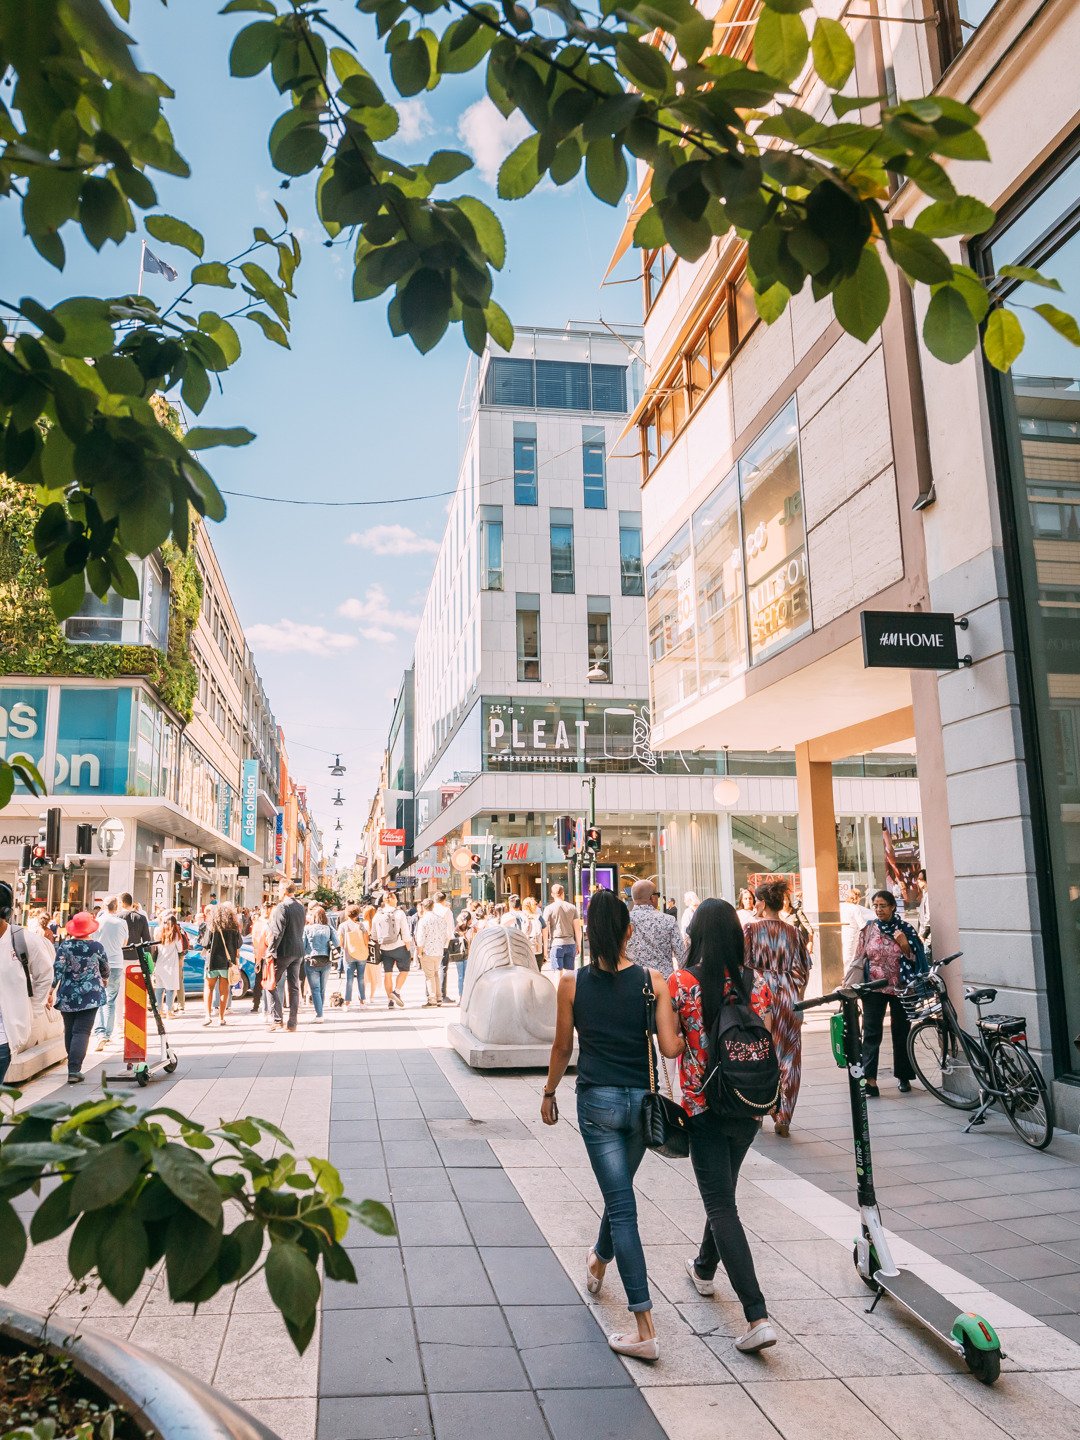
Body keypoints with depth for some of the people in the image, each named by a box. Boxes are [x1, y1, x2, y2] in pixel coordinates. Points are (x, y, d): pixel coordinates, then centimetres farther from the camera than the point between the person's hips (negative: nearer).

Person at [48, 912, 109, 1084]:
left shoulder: (65, 945, -4)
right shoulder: (97, 946, -4)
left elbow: (57, 970, -10)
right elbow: (105, 970, 9)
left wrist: (51, 992, -5)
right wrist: (103, 981, 30)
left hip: (67, 994, 2)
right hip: (90, 994, -2)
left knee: (69, 1030, 16)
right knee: (82, 1031, -3)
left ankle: (73, 1065, 25)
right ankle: (74, 1070, -11)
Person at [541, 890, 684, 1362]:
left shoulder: (572, 983, -9)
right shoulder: (653, 981, -8)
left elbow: (562, 1048, 1)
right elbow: (670, 1048, -11)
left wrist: (549, 1093, 16)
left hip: (597, 1101, -2)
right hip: (642, 1100, 3)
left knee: (621, 1206, 1)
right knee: (619, 1189, 26)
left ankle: (646, 1331, 0)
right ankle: (599, 1262, 53)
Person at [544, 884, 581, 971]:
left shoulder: (549, 909, -3)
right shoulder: (572, 908, 5)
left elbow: (545, 929, -3)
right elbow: (577, 929, 6)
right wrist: (578, 944, 15)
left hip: (557, 943, -3)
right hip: (571, 943, 3)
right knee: (570, 972, 10)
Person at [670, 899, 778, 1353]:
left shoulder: (681, 983, -15)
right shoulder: (758, 984, -5)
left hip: (704, 1108, -5)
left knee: (721, 1205, 1)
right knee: (723, 1192, 25)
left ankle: (757, 1316, -6)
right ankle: (705, 1268, 46)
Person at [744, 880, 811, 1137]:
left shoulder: (752, 929, -5)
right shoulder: (793, 932, 4)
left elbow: (744, 966, -6)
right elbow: (804, 968, 7)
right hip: (790, 998, 2)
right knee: (789, 1058, 6)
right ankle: (784, 1118, 6)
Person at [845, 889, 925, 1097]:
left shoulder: (905, 929, 0)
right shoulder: (869, 928, 2)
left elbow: (914, 959, 3)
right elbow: (859, 957, 7)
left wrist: (905, 945, -16)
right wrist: (850, 983, 3)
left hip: (900, 987, 0)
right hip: (874, 987, 0)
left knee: (901, 1033, 9)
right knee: (871, 1032, -8)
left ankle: (903, 1076, 24)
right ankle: (870, 1079, -11)